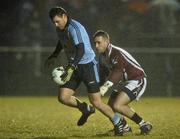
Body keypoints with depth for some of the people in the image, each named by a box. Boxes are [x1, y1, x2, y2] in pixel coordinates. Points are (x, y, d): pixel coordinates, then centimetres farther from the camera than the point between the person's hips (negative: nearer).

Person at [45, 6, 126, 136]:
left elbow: (81, 50, -32)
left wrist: (71, 68, -41)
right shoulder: (60, 29, 6)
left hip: (88, 65, -8)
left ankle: (118, 123, 13)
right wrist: (53, 56, 32)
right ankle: (86, 109, 20)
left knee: (96, 102, -8)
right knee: (63, 97, -6)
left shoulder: (74, 28, -21)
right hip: (75, 66, 8)